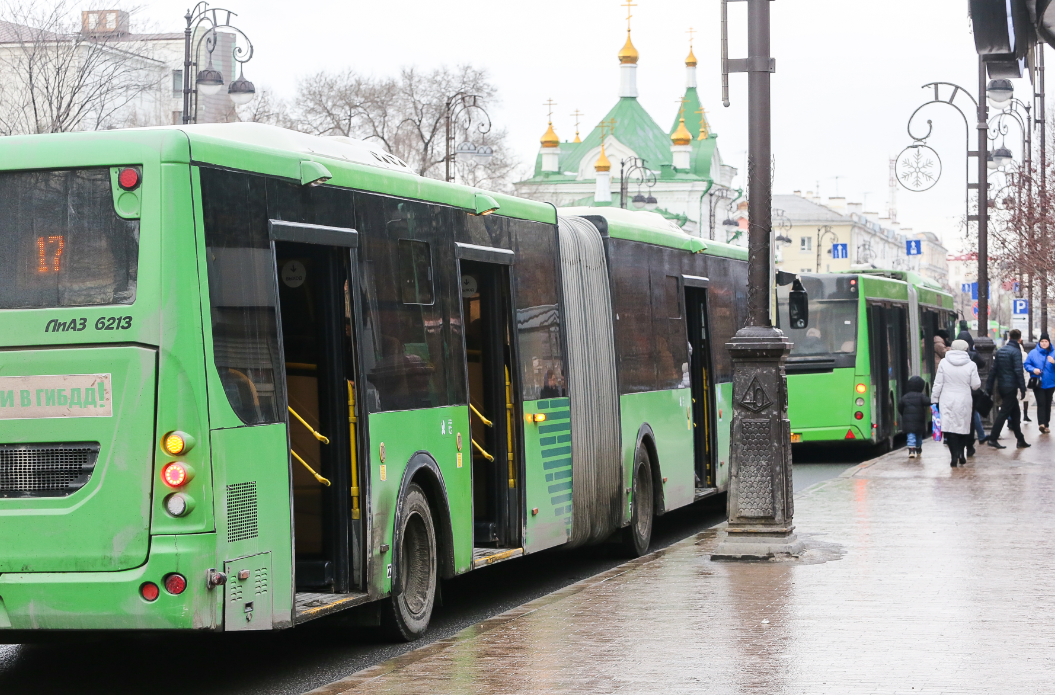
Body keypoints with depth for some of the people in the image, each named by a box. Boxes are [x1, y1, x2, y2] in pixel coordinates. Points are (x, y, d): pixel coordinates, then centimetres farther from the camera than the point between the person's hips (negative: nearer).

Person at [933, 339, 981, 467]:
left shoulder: (943, 363, -3)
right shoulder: (971, 365, -5)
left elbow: (938, 383, -1)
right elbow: (976, 385, -1)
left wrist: (934, 398, 8)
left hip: (947, 400, -1)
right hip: (964, 401, 1)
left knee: (949, 426, -2)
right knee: (964, 426, 13)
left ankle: (954, 455, -13)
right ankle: (960, 454, 12)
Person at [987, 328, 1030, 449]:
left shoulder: (1000, 351, 10)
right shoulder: (1016, 352, -12)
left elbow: (993, 370, 11)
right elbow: (1018, 371, -17)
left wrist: (989, 387, 14)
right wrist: (1022, 388, -13)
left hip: (1001, 387, 8)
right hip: (1011, 388, -8)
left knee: (1015, 412, 14)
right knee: (1004, 413, -4)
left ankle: (1020, 440, 17)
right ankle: (993, 439, -6)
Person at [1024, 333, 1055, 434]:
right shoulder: (1033, 353, 0)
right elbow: (1027, 364, 3)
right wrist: (1033, 369, -16)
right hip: (1038, 383, -2)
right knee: (1041, 403, -15)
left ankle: (1046, 424, 21)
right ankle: (1041, 423, -26)